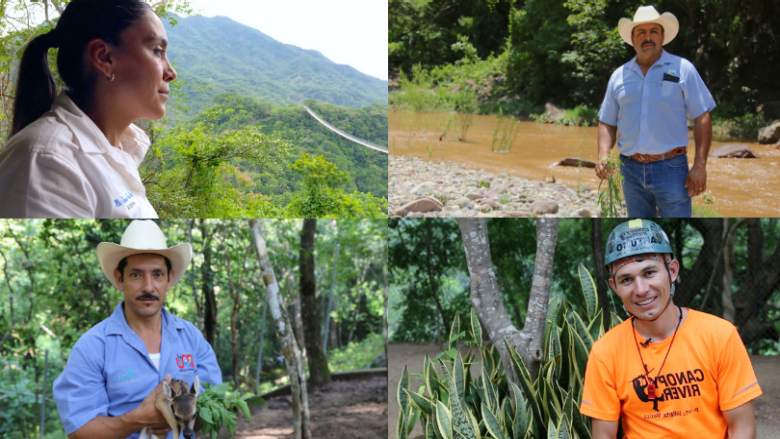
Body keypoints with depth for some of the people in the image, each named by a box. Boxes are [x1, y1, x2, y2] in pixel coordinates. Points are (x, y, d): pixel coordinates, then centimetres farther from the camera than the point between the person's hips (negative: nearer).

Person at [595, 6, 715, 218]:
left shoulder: (682, 69, 0)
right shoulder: (619, 76, 9)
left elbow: (702, 119, -2)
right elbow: (607, 123, 14)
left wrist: (699, 166, -11)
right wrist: (603, 156, -5)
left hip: (671, 168, -3)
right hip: (630, 169, 4)